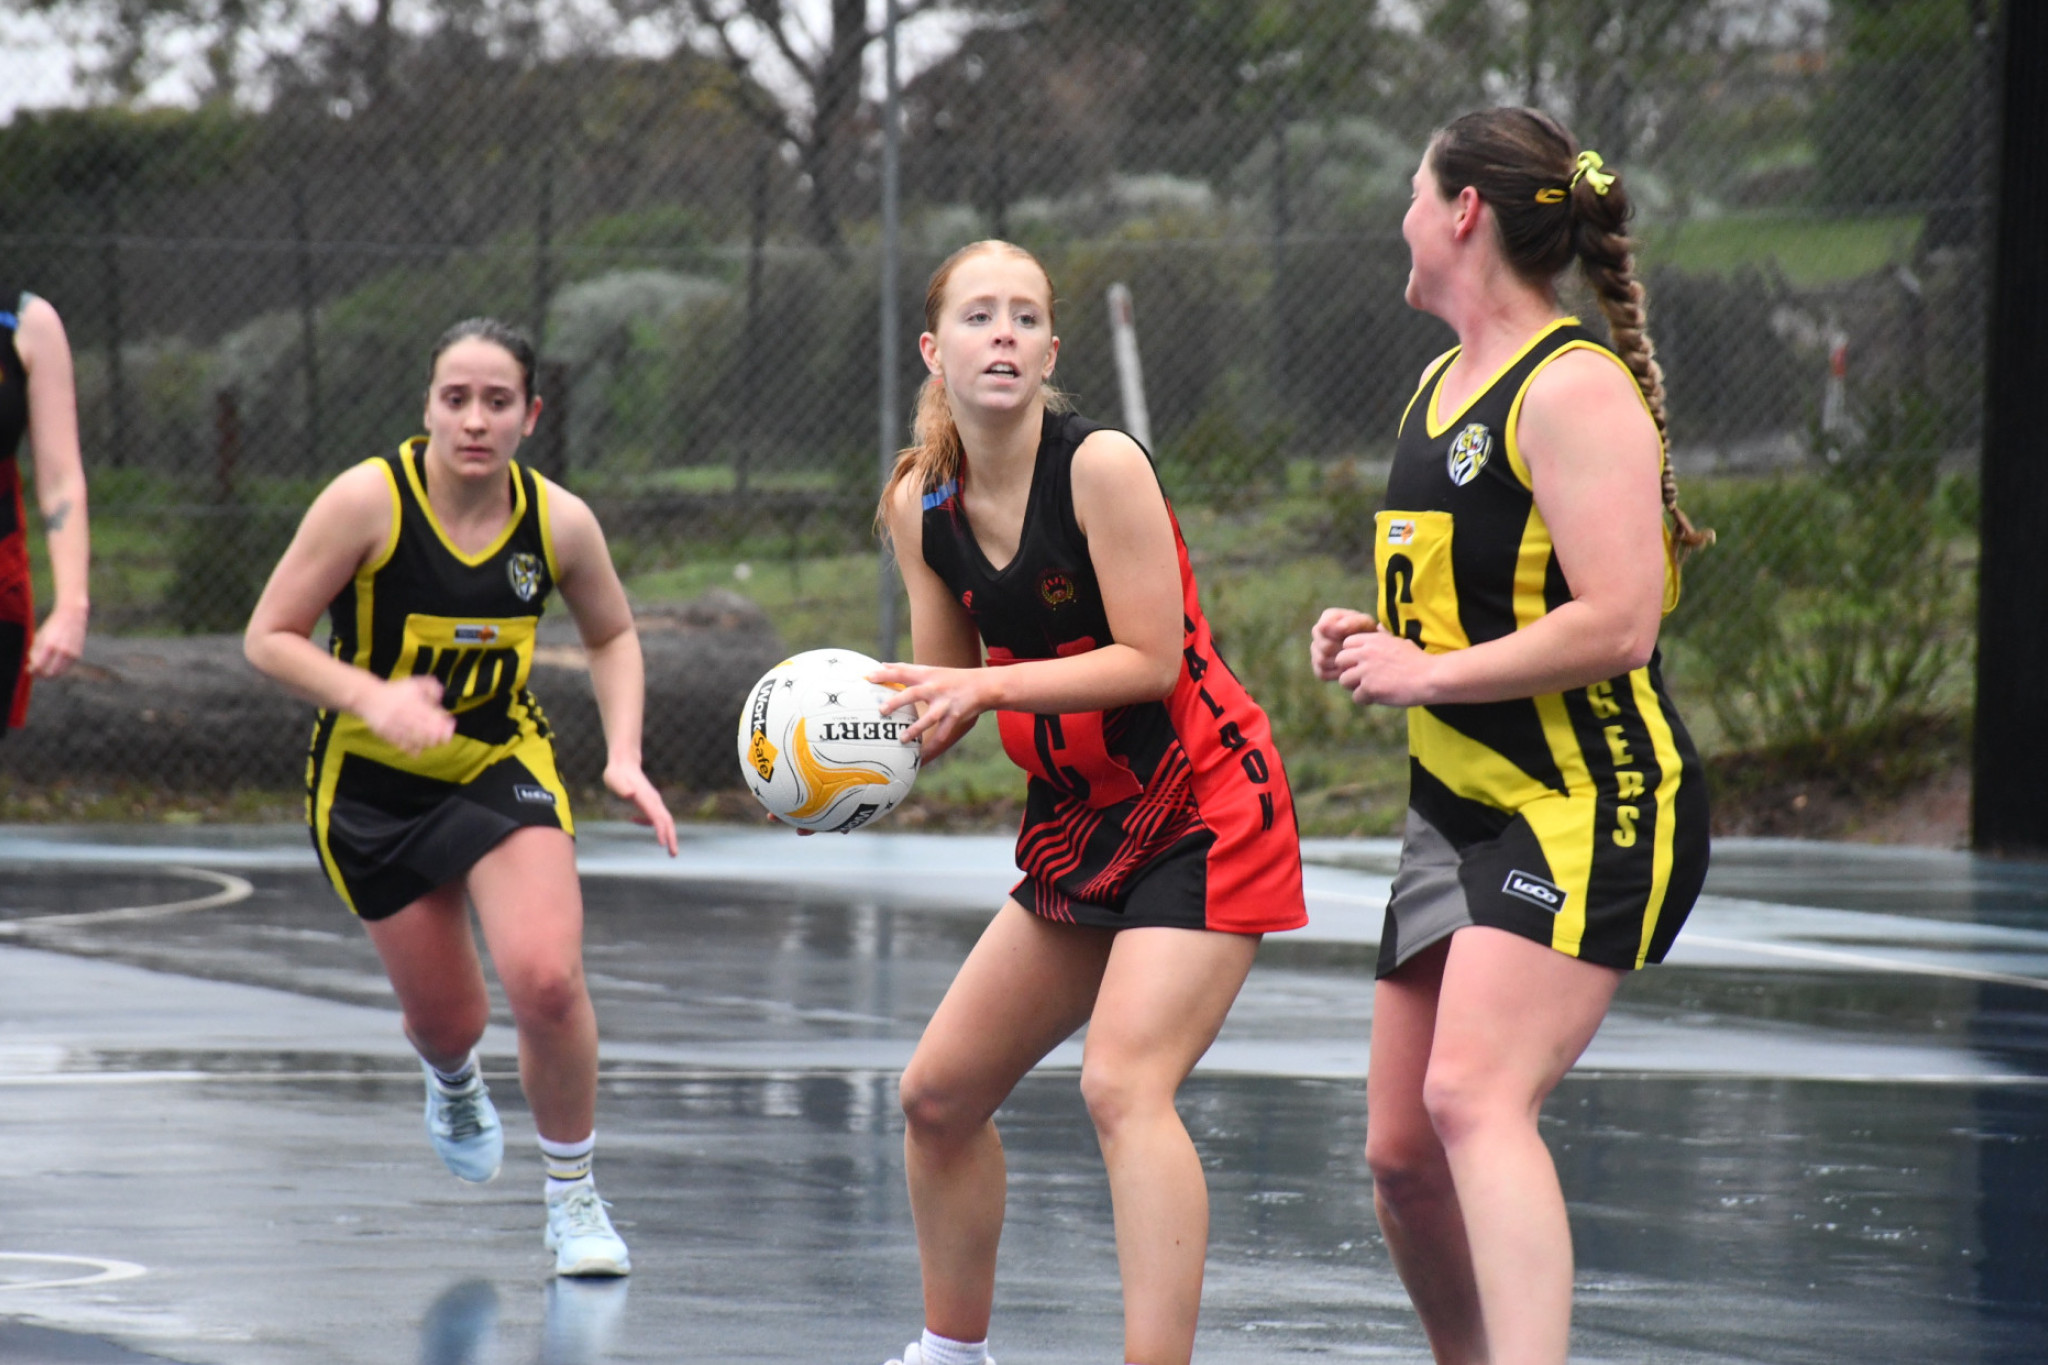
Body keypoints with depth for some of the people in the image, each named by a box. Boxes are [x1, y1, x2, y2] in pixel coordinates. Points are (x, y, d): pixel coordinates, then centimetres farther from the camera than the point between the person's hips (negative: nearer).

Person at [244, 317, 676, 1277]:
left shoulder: (557, 521, -11)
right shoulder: (369, 499, -20)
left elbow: (612, 636, 9)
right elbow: (269, 638, -16)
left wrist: (624, 756, -5)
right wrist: (373, 697, -32)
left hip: (501, 764, 1)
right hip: (373, 785, -1)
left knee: (547, 980, -20)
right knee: (446, 1017, 7)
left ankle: (573, 1198, 4)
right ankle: (452, 1079, 50)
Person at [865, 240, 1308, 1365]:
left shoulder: (1100, 465, -18)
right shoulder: (922, 503, 2)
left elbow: (1152, 660, -20)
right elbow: (946, 697, 9)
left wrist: (987, 684, -27)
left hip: (1202, 814, -8)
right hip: (1078, 828, 8)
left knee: (1122, 1083, -25)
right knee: (938, 1094, 12)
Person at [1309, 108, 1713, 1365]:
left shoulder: (1575, 389, -13)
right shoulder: (1443, 384, 17)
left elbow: (1615, 623, -22)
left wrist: (1427, 673, -17)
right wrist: (1375, 639, 10)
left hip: (1588, 805, -9)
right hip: (1460, 812, 10)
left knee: (1473, 1096, -27)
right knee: (1402, 1152, 8)